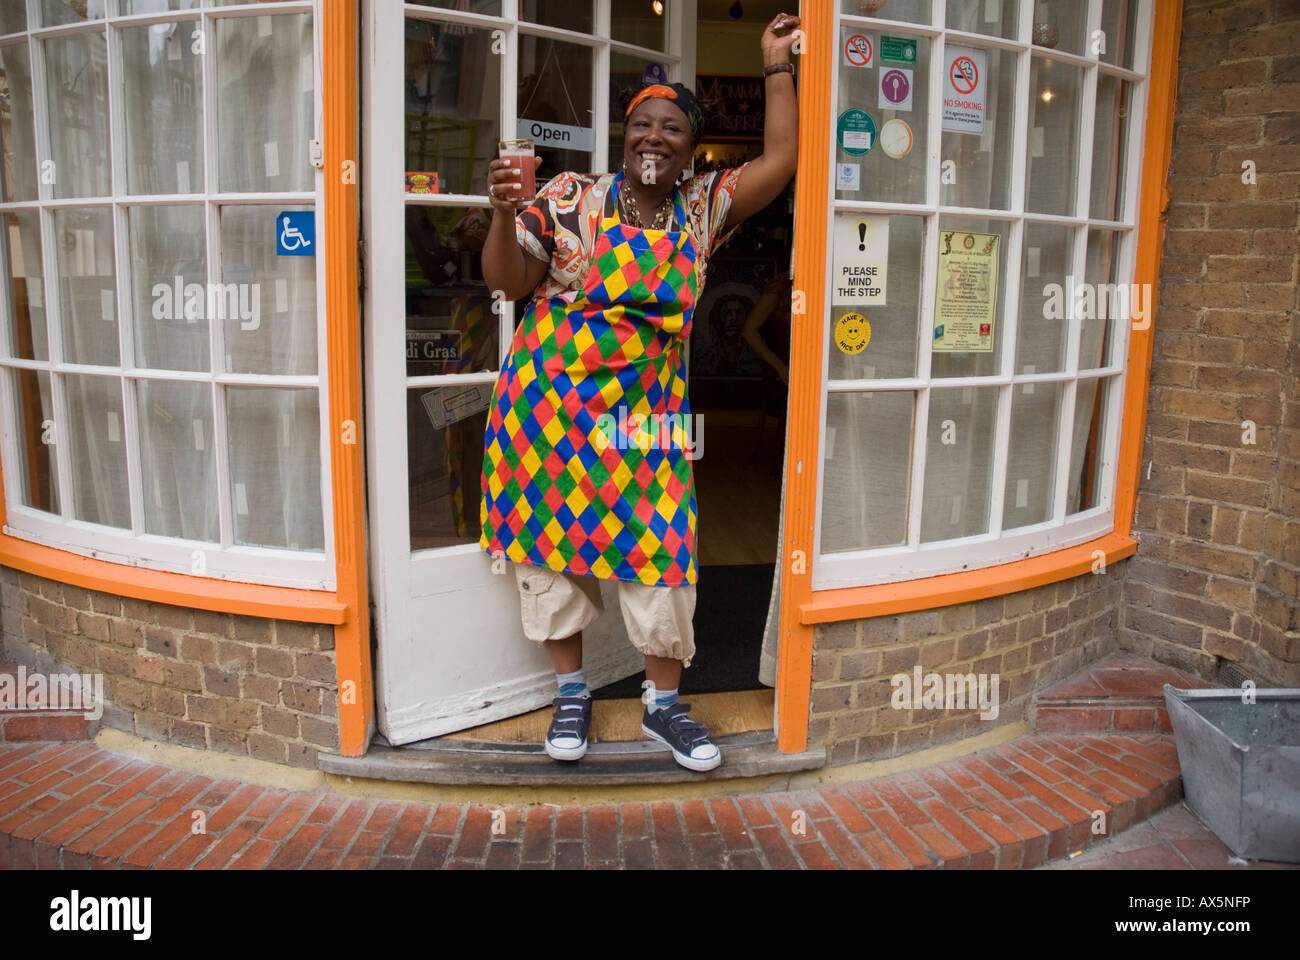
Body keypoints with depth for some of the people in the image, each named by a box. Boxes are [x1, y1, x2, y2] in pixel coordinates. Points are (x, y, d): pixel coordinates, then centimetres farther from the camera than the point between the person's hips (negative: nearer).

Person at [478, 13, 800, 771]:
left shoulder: (705, 208, 7)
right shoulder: (571, 198, -2)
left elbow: (779, 162, 3)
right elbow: (508, 283, -3)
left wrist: (778, 67, 7)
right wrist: (506, 215, -20)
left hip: (644, 415, 2)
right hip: (551, 403, -1)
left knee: (659, 551, 2)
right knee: (552, 543, 7)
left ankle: (664, 703, 19)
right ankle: (572, 689, 26)